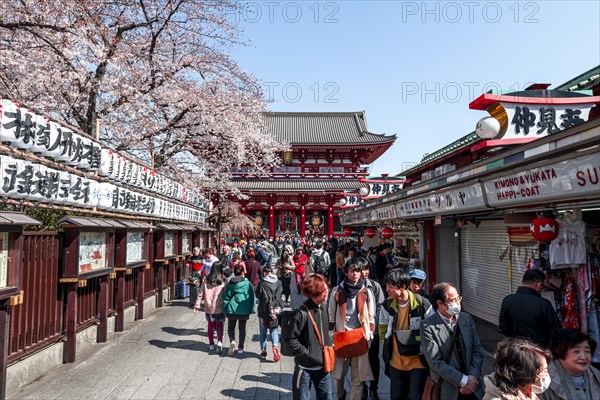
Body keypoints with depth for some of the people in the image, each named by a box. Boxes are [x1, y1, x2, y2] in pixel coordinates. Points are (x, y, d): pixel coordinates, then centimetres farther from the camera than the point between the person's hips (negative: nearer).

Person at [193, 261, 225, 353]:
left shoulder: (206, 281, -4)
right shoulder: (223, 282, -12)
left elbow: (200, 294, -1)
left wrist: (197, 305, 5)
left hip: (208, 308, 2)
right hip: (219, 308, -2)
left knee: (210, 326, 18)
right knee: (219, 326, 10)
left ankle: (211, 344, 27)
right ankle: (219, 342, -9)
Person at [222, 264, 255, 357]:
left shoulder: (229, 284, -3)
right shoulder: (248, 284, -5)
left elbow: (225, 298, -1)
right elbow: (252, 298, -1)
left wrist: (225, 311, 8)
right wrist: (251, 310, 9)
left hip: (232, 310, 0)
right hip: (244, 311, 0)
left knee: (231, 327, 17)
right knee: (242, 329, 15)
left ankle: (232, 341, -9)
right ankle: (240, 348, 19)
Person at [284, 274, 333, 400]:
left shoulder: (324, 306, -1)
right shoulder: (302, 313, -22)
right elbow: (290, 338, -16)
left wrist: (328, 344, 6)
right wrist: (306, 353, -15)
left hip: (323, 365, 6)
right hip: (305, 366, -6)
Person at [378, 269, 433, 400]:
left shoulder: (422, 304, -16)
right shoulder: (387, 305, -6)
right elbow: (383, 328, 11)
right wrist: (387, 347, 8)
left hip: (418, 361, -3)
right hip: (396, 361, 4)